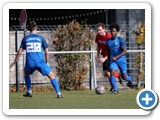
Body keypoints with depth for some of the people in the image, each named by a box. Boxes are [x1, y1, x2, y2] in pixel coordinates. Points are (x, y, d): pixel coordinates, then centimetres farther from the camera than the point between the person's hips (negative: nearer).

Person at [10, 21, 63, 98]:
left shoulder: (25, 39, 9)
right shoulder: (41, 38, 5)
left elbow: (19, 52, 8)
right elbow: (46, 52, 5)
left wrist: (14, 63, 18)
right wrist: (47, 62, 19)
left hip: (29, 63, 2)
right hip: (40, 62, -2)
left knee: (26, 72, 33)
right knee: (51, 76, 8)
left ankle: (29, 92, 26)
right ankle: (58, 93, -4)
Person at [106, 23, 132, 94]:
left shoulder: (121, 40, -10)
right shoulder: (108, 42, 6)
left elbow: (125, 51, -18)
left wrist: (116, 57, -28)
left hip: (121, 60, -3)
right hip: (112, 60, 3)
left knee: (124, 77, 3)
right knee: (112, 73, -22)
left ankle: (129, 79, 40)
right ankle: (115, 90, -17)